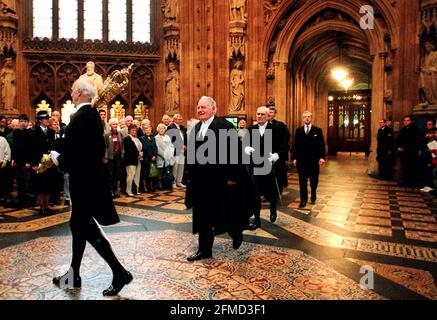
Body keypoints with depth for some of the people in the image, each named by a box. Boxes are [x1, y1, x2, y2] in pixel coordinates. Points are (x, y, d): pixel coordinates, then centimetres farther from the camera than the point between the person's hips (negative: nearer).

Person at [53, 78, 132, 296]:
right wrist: (65, 158, 14)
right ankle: (73, 275, 31)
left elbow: (70, 156, -23)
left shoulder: (79, 118, -19)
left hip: (83, 182, -10)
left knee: (88, 229, -1)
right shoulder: (93, 115, 10)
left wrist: (58, 158, -3)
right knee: (78, 225, 17)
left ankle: (120, 272, 6)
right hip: (92, 178, 10)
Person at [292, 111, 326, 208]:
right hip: (301, 159, 1)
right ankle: (303, 200, 5)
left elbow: (321, 145, -2)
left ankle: (313, 196, 33)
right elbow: (296, 145, 7)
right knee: (302, 181, -1)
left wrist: (322, 157, -11)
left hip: (313, 159, 0)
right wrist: (295, 158, 3)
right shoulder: (298, 130, 7)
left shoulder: (318, 130, 2)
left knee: (314, 180, 12)